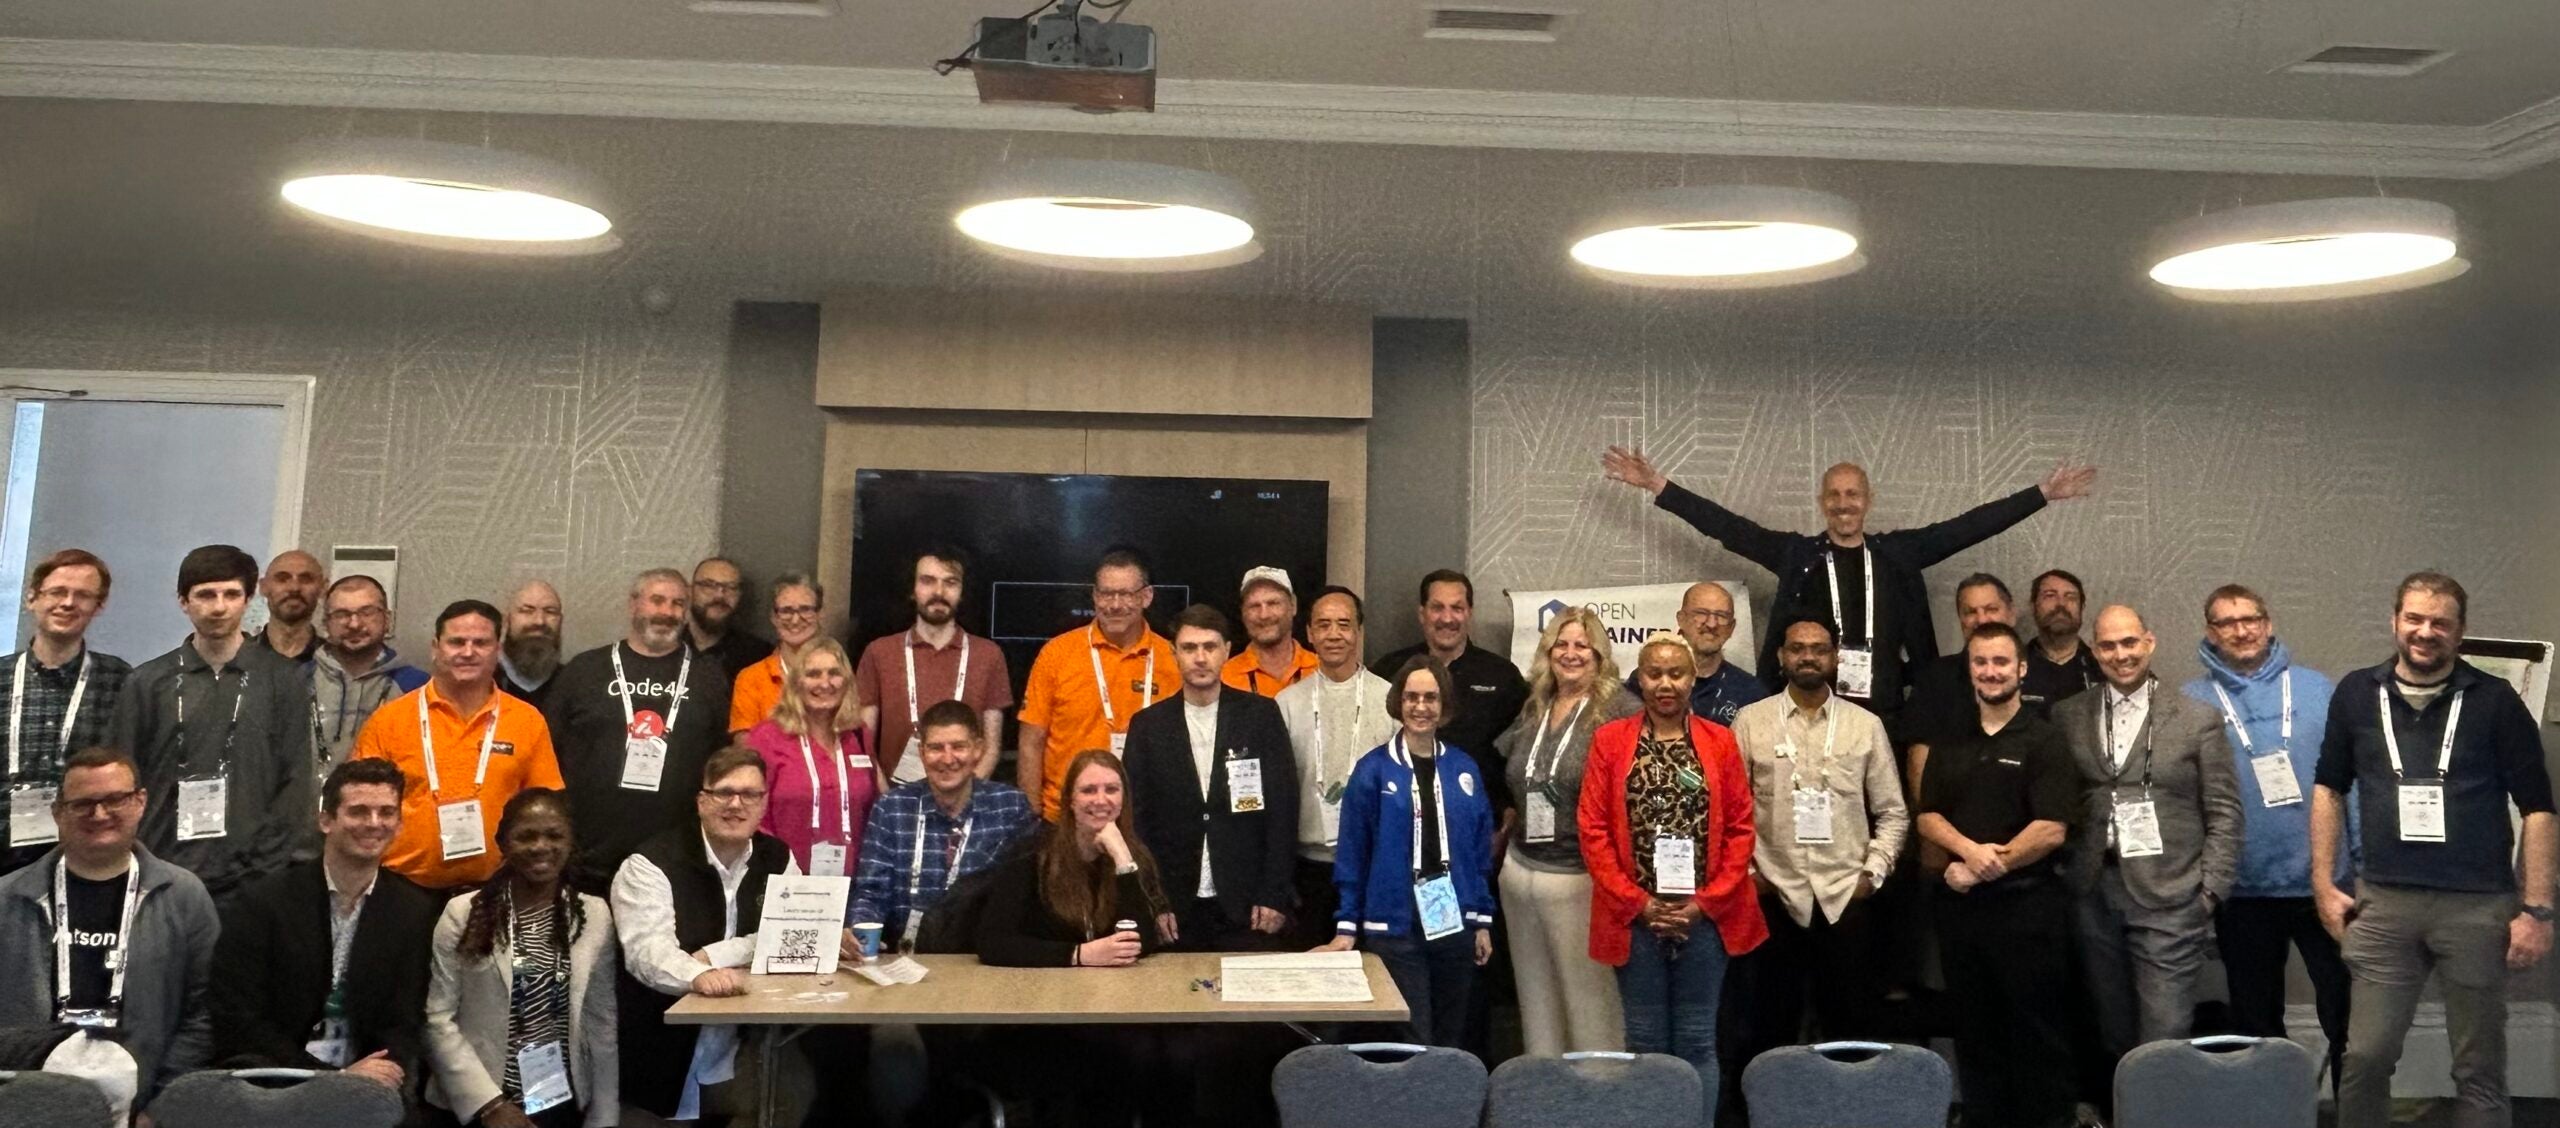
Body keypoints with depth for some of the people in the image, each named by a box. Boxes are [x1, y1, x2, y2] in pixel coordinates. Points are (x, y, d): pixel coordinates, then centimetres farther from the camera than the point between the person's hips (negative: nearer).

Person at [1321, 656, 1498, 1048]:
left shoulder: (1464, 769, 5)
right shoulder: (1373, 769, -5)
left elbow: (1480, 850, 9)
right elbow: (1352, 853, -3)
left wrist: (1483, 921, 7)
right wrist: (1346, 926, -5)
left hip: (1455, 925, 4)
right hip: (1395, 928, -3)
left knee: (1450, 1041, 14)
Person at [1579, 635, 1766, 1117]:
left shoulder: (1720, 741, 4)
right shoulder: (1610, 740, 2)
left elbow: (1740, 829, 2)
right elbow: (1593, 829, -2)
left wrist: (1706, 901, -8)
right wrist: (1638, 902, -9)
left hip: (1705, 915, 0)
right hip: (1635, 916, 0)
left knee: (1698, 1041, 8)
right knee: (1645, 1041, 8)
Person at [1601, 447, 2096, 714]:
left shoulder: (1899, 553, 10)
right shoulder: (1796, 555, 6)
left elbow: (1969, 526, 10)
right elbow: (1727, 525, 4)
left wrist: (2043, 493, 9)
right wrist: (1658, 486, 0)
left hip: (1883, 715, 2)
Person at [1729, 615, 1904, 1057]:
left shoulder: (1866, 725, 6)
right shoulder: (1750, 721, 1)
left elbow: (1893, 812, 9)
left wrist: (1873, 873, 0)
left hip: (1847, 899, 1)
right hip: (1774, 898, -1)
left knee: (1852, 1024, 8)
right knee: (1770, 1026, 7)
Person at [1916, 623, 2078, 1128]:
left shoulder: (2044, 740, -3)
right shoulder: (1949, 743, 12)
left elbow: (2051, 829, -11)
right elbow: (1928, 816, 6)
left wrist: (1983, 869, -12)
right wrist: (1971, 850, -13)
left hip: (2028, 905, -5)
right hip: (1961, 905, 5)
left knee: (2037, 1034, 2)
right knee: (1974, 1031, 12)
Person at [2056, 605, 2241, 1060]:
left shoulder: (2197, 720, 2)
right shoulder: (2067, 716, 8)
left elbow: (2224, 813, 2)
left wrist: (2210, 890, -4)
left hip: (2168, 898, -2)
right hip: (2093, 895, 3)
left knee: (2164, 1040, -5)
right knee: (2113, 1036, 12)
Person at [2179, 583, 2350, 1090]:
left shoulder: (2318, 690, 2)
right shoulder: (2191, 703, -1)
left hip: (2323, 880, 0)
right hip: (2244, 890, 0)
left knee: (2345, 1013, 6)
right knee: (2256, 1023, 14)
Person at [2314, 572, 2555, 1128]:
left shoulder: (2494, 701, -1)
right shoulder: (2357, 694, 5)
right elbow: (2329, 789, 13)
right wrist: (2324, 884, 8)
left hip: (2479, 907, -1)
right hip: (2384, 904, 1)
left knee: (2480, 1069, 8)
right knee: (2365, 1057, 2)